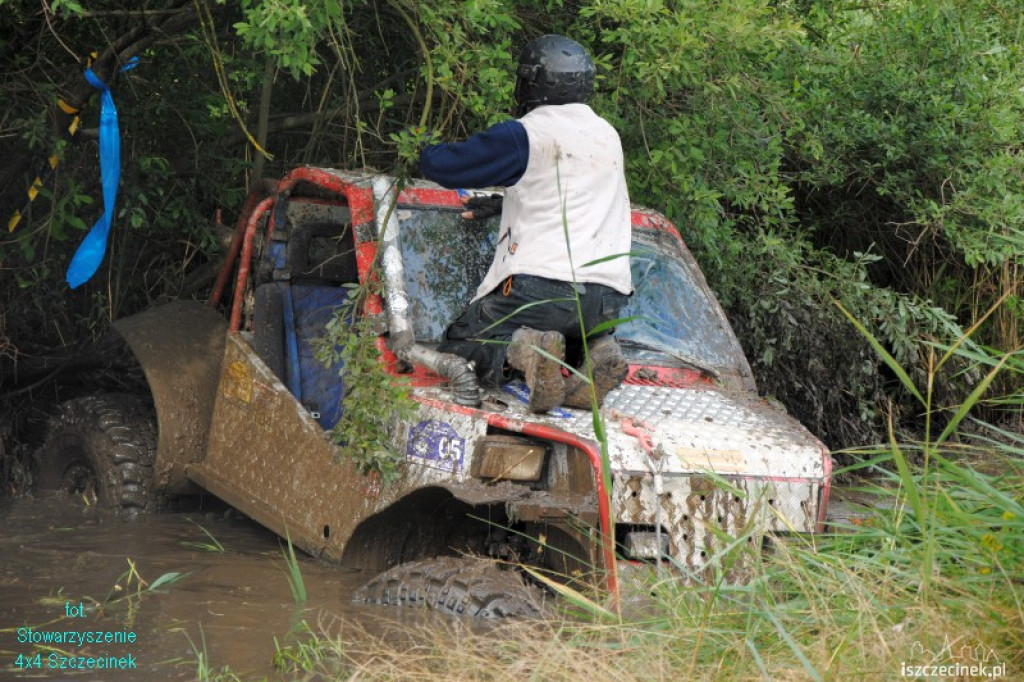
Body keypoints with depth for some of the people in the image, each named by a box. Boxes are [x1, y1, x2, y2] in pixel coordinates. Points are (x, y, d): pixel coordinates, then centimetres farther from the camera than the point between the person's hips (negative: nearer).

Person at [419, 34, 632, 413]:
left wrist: (428, 150, 26)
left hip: (539, 285, -6)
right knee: (581, 330, 35)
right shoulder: (608, 136, 21)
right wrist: (503, 204, 44)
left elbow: (440, 165, 2)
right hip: (608, 293, 6)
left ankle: (522, 349, -24)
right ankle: (599, 351, -1)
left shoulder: (525, 135, -1)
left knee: (455, 349, 7)